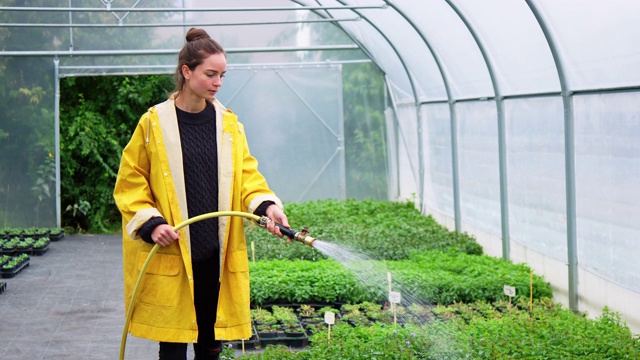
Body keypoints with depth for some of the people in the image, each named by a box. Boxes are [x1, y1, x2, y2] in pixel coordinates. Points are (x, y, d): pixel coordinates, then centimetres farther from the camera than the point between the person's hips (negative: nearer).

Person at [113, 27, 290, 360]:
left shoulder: (229, 124, 7)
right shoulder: (154, 123, -3)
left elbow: (247, 175, 4)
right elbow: (129, 183, 0)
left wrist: (267, 205, -15)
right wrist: (151, 224, -13)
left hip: (217, 253, 3)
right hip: (169, 255, -3)